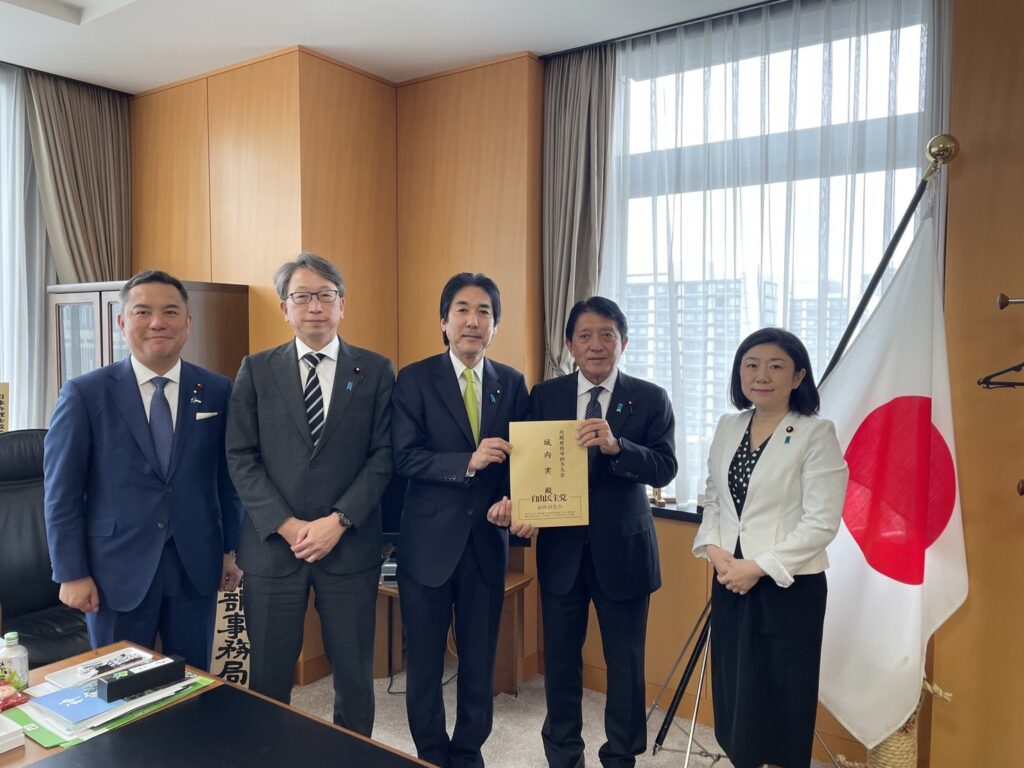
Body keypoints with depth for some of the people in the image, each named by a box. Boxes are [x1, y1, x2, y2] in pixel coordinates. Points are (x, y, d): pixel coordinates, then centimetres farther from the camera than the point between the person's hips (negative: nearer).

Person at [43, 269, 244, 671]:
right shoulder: (84, 394, -6)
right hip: (117, 570, -1)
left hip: (196, 567, 2)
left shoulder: (217, 391, 0)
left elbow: (228, 478, 5)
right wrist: (71, 574, -4)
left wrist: (231, 549, 7)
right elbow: (61, 492, -3)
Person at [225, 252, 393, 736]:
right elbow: (241, 458, 0)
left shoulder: (375, 370, 2)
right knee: (268, 678, 12)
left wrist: (338, 521, -12)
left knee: (355, 675, 11)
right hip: (273, 544, 1)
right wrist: (286, 525, -10)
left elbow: (383, 455, -3)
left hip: (350, 546, 0)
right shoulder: (256, 370, 5)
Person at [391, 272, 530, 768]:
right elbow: (404, 457, -12)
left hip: (487, 540, 3)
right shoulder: (415, 379, -5)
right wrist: (468, 463, -23)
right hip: (430, 541, -2)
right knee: (424, 661, 12)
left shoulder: (512, 383, 5)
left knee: (480, 658, 14)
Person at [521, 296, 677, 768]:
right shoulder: (544, 396, 2)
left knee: (625, 663, 11)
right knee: (560, 657, 15)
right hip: (560, 547, 2)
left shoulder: (650, 399, -3)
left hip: (622, 548, -1)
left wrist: (615, 445, -30)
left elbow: (664, 469, -14)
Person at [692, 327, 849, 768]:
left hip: (788, 586, -5)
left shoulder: (817, 434, -11)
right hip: (730, 583, 5)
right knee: (733, 690, 15)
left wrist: (759, 567, -18)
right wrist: (714, 550, -6)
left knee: (781, 696, 8)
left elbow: (821, 522, -15)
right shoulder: (728, 427, 7)